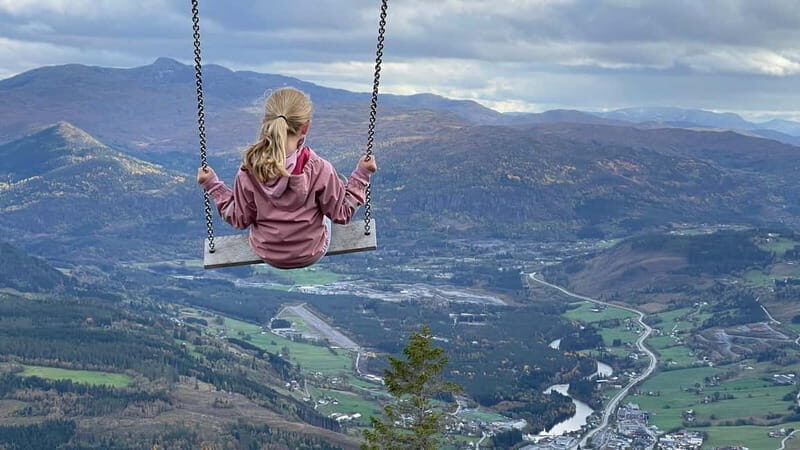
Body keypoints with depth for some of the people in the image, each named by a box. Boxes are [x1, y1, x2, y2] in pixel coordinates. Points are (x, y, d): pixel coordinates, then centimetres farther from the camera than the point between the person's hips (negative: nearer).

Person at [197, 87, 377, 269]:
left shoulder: (249, 172, -24)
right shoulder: (320, 170, -28)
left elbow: (240, 219, -11)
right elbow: (342, 213, -15)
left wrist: (212, 185, -1)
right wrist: (361, 175, -6)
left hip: (267, 254, 1)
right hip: (312, 254, -1)